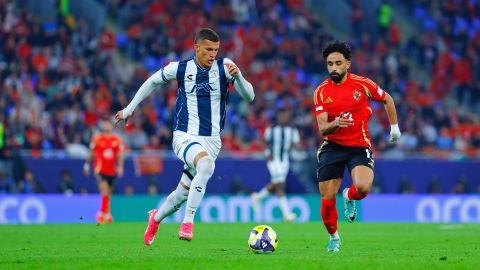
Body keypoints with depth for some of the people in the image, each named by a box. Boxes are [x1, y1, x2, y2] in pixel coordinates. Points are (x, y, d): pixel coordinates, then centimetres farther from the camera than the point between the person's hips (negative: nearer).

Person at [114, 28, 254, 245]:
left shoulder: (224, 67, -4)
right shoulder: (180, 69, -4)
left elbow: (249, 96, -9)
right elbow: (152, 82, 14)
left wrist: (238, 76, -28)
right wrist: (129, 109, 17)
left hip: (211, 141, 3)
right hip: (185, 136, -3)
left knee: (183, 194, 7)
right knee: (206, 164, -35)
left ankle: (156, 218, 40)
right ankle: (188, 222, -31)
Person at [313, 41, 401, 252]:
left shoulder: (362, 84, -5)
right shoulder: (321, 91, -3)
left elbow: (387, 100, 13)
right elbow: (322, 128, -9)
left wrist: (394, 127, 15)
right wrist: (335, 124, -30)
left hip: (359, 146, -1)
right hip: (332, 147, 1)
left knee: (363, 187, -28)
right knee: (327, 201, -4)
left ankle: (349, 196, 11)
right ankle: (333, 237, 26)